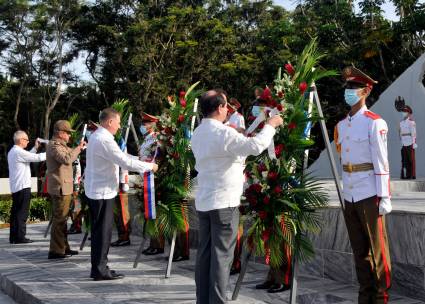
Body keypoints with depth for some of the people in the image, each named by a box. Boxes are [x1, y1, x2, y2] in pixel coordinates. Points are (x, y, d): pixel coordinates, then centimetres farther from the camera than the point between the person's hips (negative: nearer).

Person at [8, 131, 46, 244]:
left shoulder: (12, 152, 14)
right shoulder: (19, 152, -16)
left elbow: (28, 157, 22)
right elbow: (37, 158, -17)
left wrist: (35, 148, 22)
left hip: (15, 187, 10)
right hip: (23, 186, -10)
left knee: (15, 212, 11)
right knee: (22, 213, -5)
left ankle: (13, 236, 14)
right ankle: (20, 237, -4)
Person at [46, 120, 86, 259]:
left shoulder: (59, 145, 16)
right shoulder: (55, 146, -16)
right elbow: (67, 159, -32)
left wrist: (79, 148, 9)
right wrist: (78, 148, -23)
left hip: (63, 187, 11)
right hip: (60, 188, -11)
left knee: (61, 219, 16)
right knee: (59, 219, -9)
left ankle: (63, 247, 24)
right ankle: (55, 250, -7)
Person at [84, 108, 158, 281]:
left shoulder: (95, 137, 13)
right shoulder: (105, 140, -20)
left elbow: (120, 156, 18)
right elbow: (125, 162, -22)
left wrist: (140, 159, 12)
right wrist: (149, 166, -11)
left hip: (94, 190, 10)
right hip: (103, 192, -10)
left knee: (98, 230, 14)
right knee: (103, 231, -4)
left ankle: (97, 267, 21)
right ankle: (100, 270, 2)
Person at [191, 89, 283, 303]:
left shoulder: (198, 134, 12)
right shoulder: (224, 133, -15)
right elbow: (256, 146, -23)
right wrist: (270, 125, -8)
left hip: (203, 201, 8)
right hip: (224, 201, -8)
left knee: (204, 253, 9)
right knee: (222, 254, -3)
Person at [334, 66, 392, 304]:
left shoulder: (375, 123, -8)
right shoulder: (341, 125, 11)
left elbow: (381, 162, -11)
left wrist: (384, 197, -13)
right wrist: (345, 192, 15)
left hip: (369, 195, -6)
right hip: (350, 196, 7)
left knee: (377, 249, 0)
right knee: (359, 250, 13)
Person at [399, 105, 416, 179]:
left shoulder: (411, 122, -8)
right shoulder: (401, 122, 13)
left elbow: (413, 133, -12)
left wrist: (414, 143, -16)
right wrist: (401, 142, 14)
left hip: (410, 143, -7)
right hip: (404, 143, 7)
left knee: (411, 159, -4)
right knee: (404, 159, 5)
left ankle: (412, 175, 0)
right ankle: (406, 175, 10)